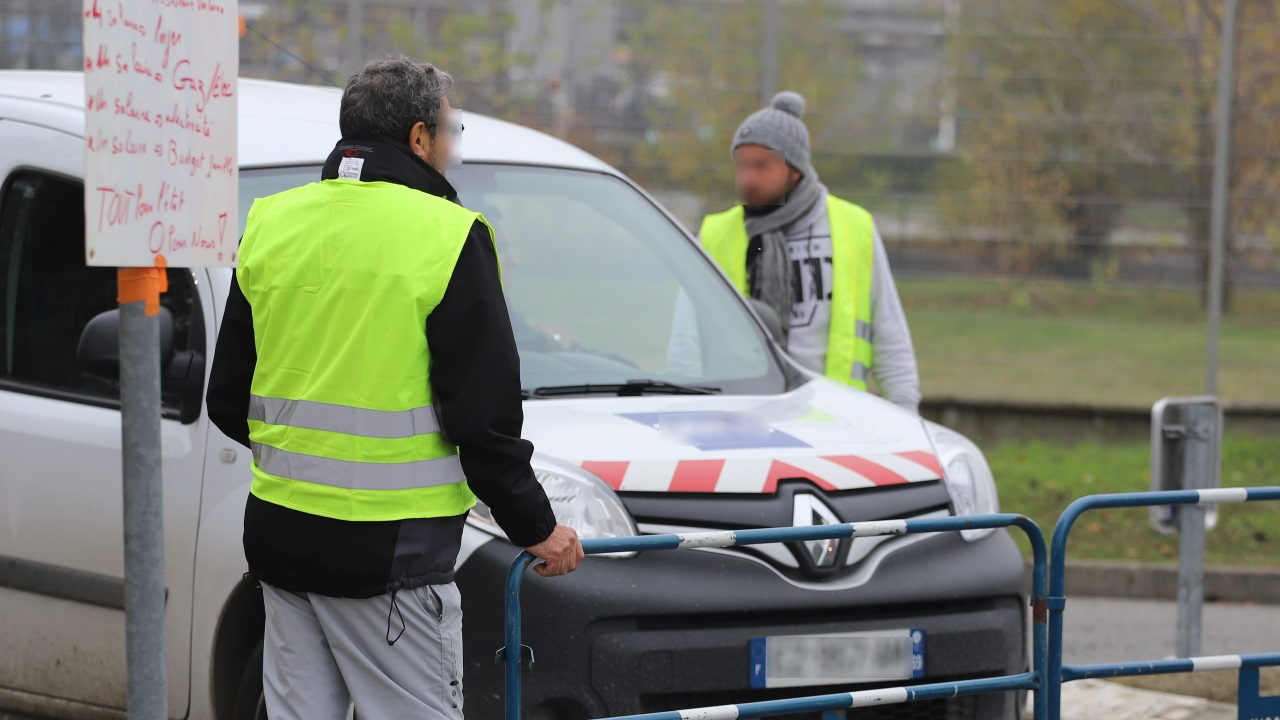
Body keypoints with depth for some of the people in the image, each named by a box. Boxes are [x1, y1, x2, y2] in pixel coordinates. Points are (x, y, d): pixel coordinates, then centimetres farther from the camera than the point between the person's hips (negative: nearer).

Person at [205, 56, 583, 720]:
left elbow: (227, 399, 14)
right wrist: (535, 527, 1)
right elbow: (483, 415, -11)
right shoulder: (447, 236, -10)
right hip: (387, 548, -6)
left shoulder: (270, 225, 9)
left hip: (278, 535, 6)